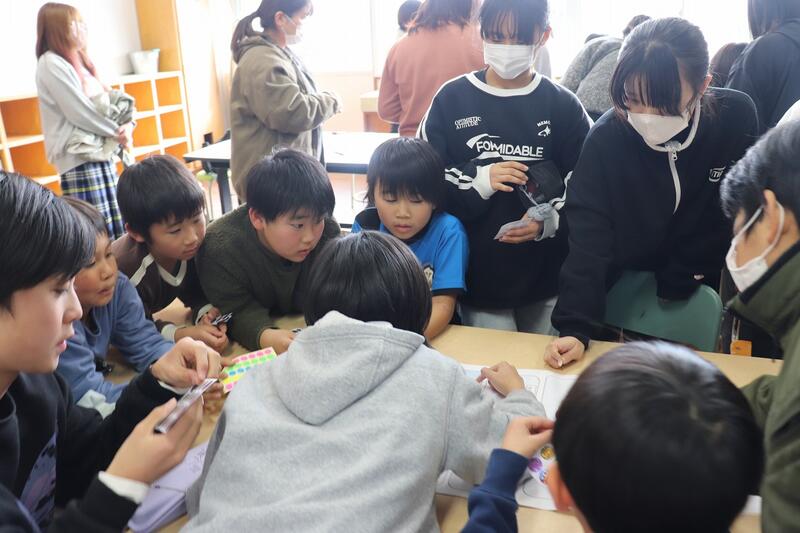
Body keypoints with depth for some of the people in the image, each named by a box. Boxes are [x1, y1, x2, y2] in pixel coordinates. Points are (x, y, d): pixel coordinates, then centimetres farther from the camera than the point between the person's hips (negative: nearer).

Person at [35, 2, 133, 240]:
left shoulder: (76, 60, 17)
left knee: (117, 227, 10)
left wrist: (127, 125, -5)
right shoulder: (51, 64, -9)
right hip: (77, 157, -9)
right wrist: (118, 132, -8)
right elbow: (80, 113, -17)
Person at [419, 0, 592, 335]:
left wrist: (548, 220, -17)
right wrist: (478, 180, -18)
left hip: (546, 275, 2)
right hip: (477, 274, -1)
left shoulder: (563, 106, 1)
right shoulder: (452, 99, -1)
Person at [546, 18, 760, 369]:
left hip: (706, 296, 2)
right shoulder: (606, 138, -23)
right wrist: (575, 327, -38)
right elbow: (588, 242, -28)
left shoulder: (736, 118, -17)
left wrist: (677, 282, -7)